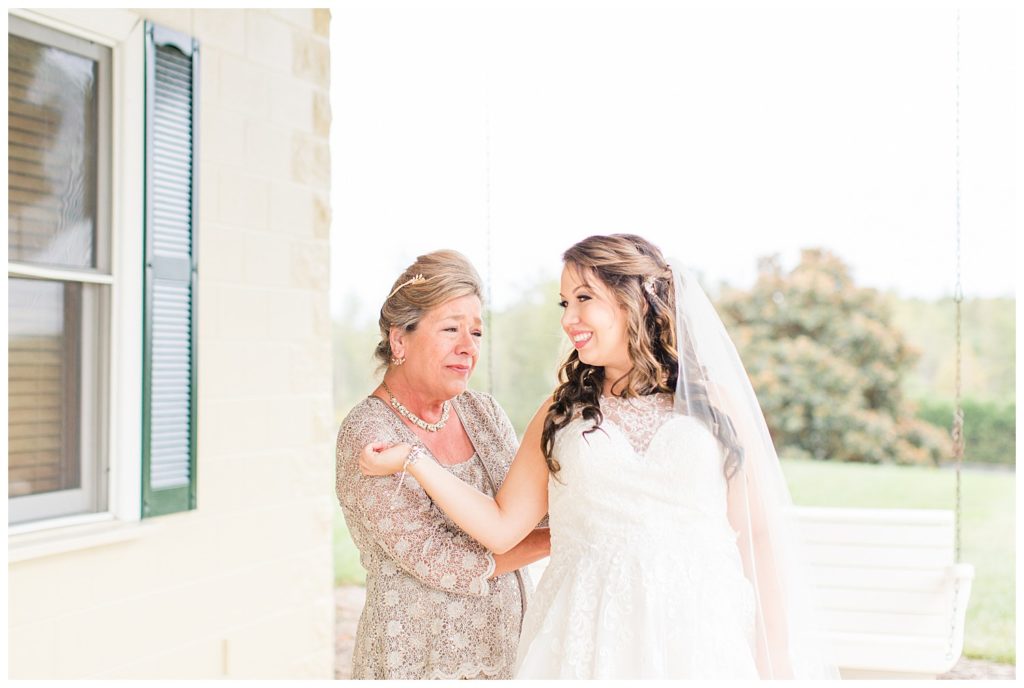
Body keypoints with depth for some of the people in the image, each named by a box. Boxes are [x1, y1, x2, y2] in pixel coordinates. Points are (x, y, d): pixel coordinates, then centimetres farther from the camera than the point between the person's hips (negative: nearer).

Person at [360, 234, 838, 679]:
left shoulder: (715, 404, 2)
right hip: (590, 639, 1)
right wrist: (412, 461, -1)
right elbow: (501, 528, 4)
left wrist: (776, 658, -2)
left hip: (701, 635, -1)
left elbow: (761, 533, 2)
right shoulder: (562, 413, 8)